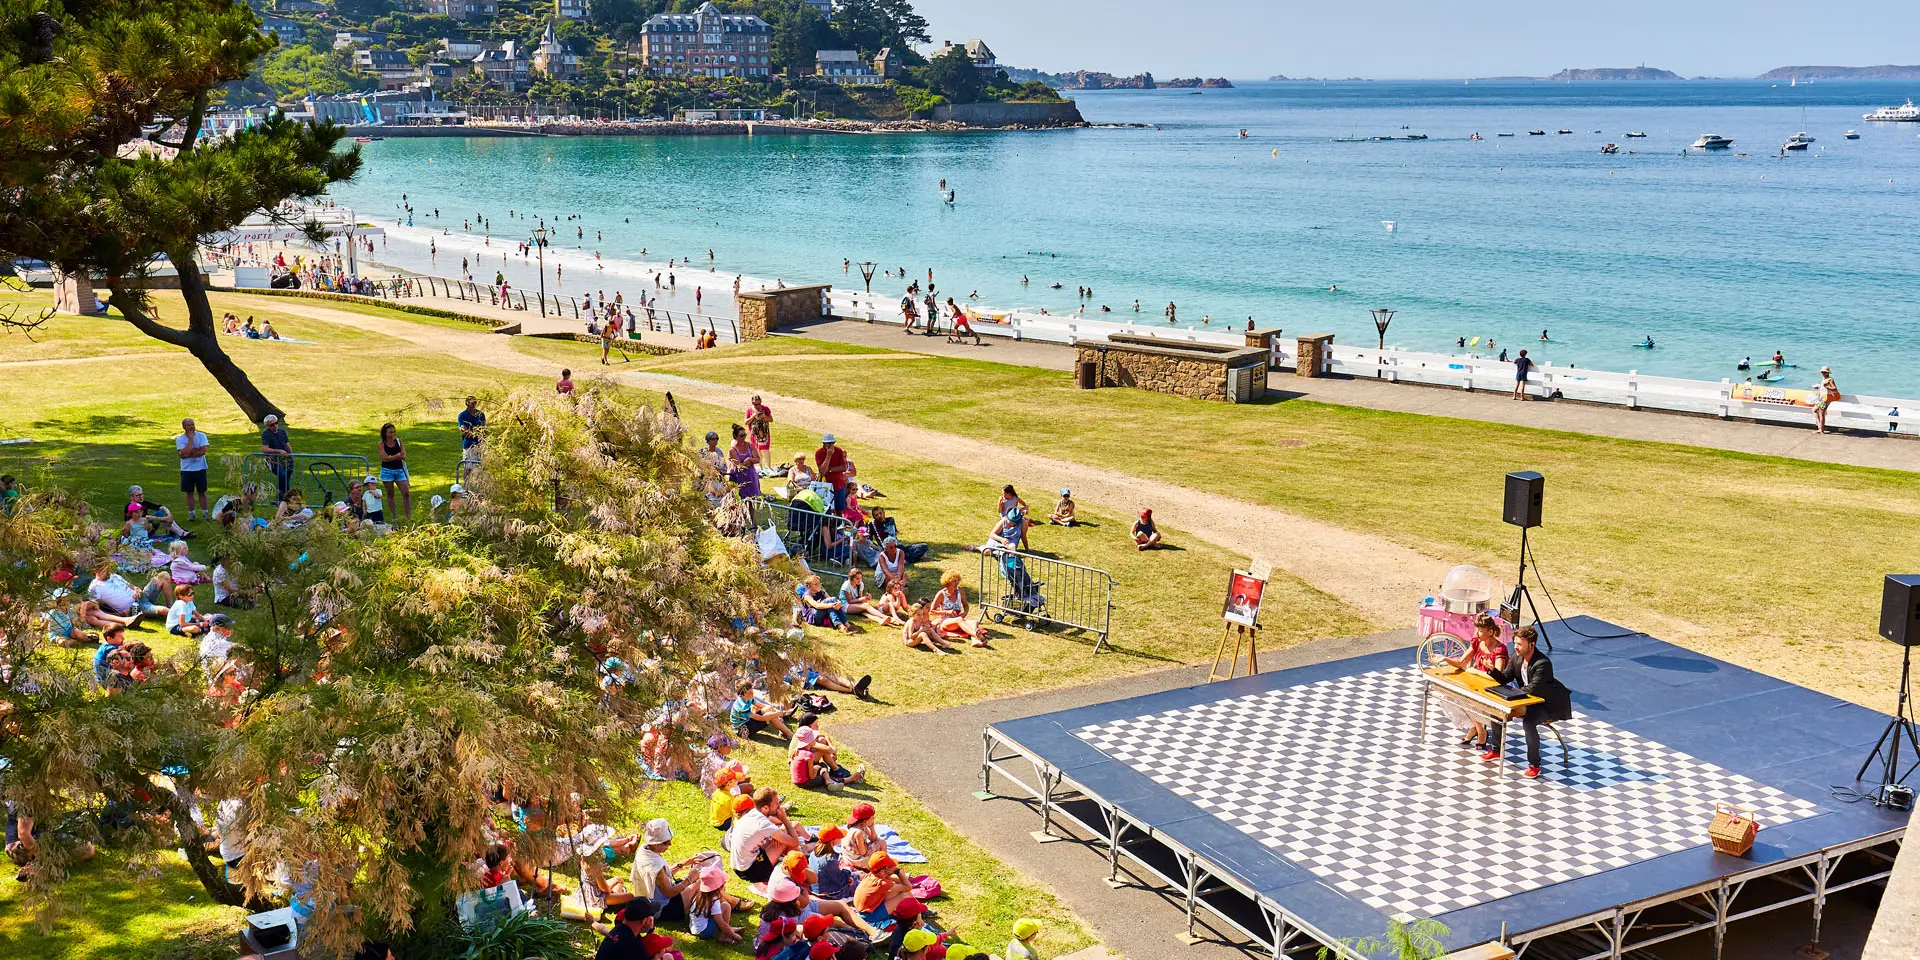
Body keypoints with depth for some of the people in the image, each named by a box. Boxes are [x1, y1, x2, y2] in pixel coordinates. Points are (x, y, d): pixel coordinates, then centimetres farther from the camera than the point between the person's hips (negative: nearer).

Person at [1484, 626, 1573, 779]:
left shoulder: (1543, 664, -29)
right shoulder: (1517, 656, -4)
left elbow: (1532, 689, -34)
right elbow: (1505, 678, 3)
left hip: (1547, 704, -9)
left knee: (1528, 722, -34)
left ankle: (1534, 765, -17)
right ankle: (1496, 750, 24)